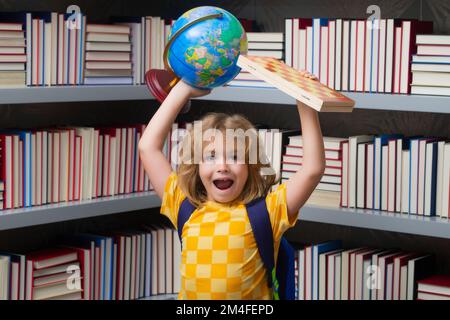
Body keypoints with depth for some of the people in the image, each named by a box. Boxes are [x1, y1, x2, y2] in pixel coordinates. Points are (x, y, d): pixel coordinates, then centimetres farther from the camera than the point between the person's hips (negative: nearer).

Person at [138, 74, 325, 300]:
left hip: (250, 313, -2)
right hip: (188, 304, 2)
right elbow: (148, 147, 10)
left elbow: (313, 169, -5)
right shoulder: (185, 209, 9)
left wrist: (305, 105, -5)